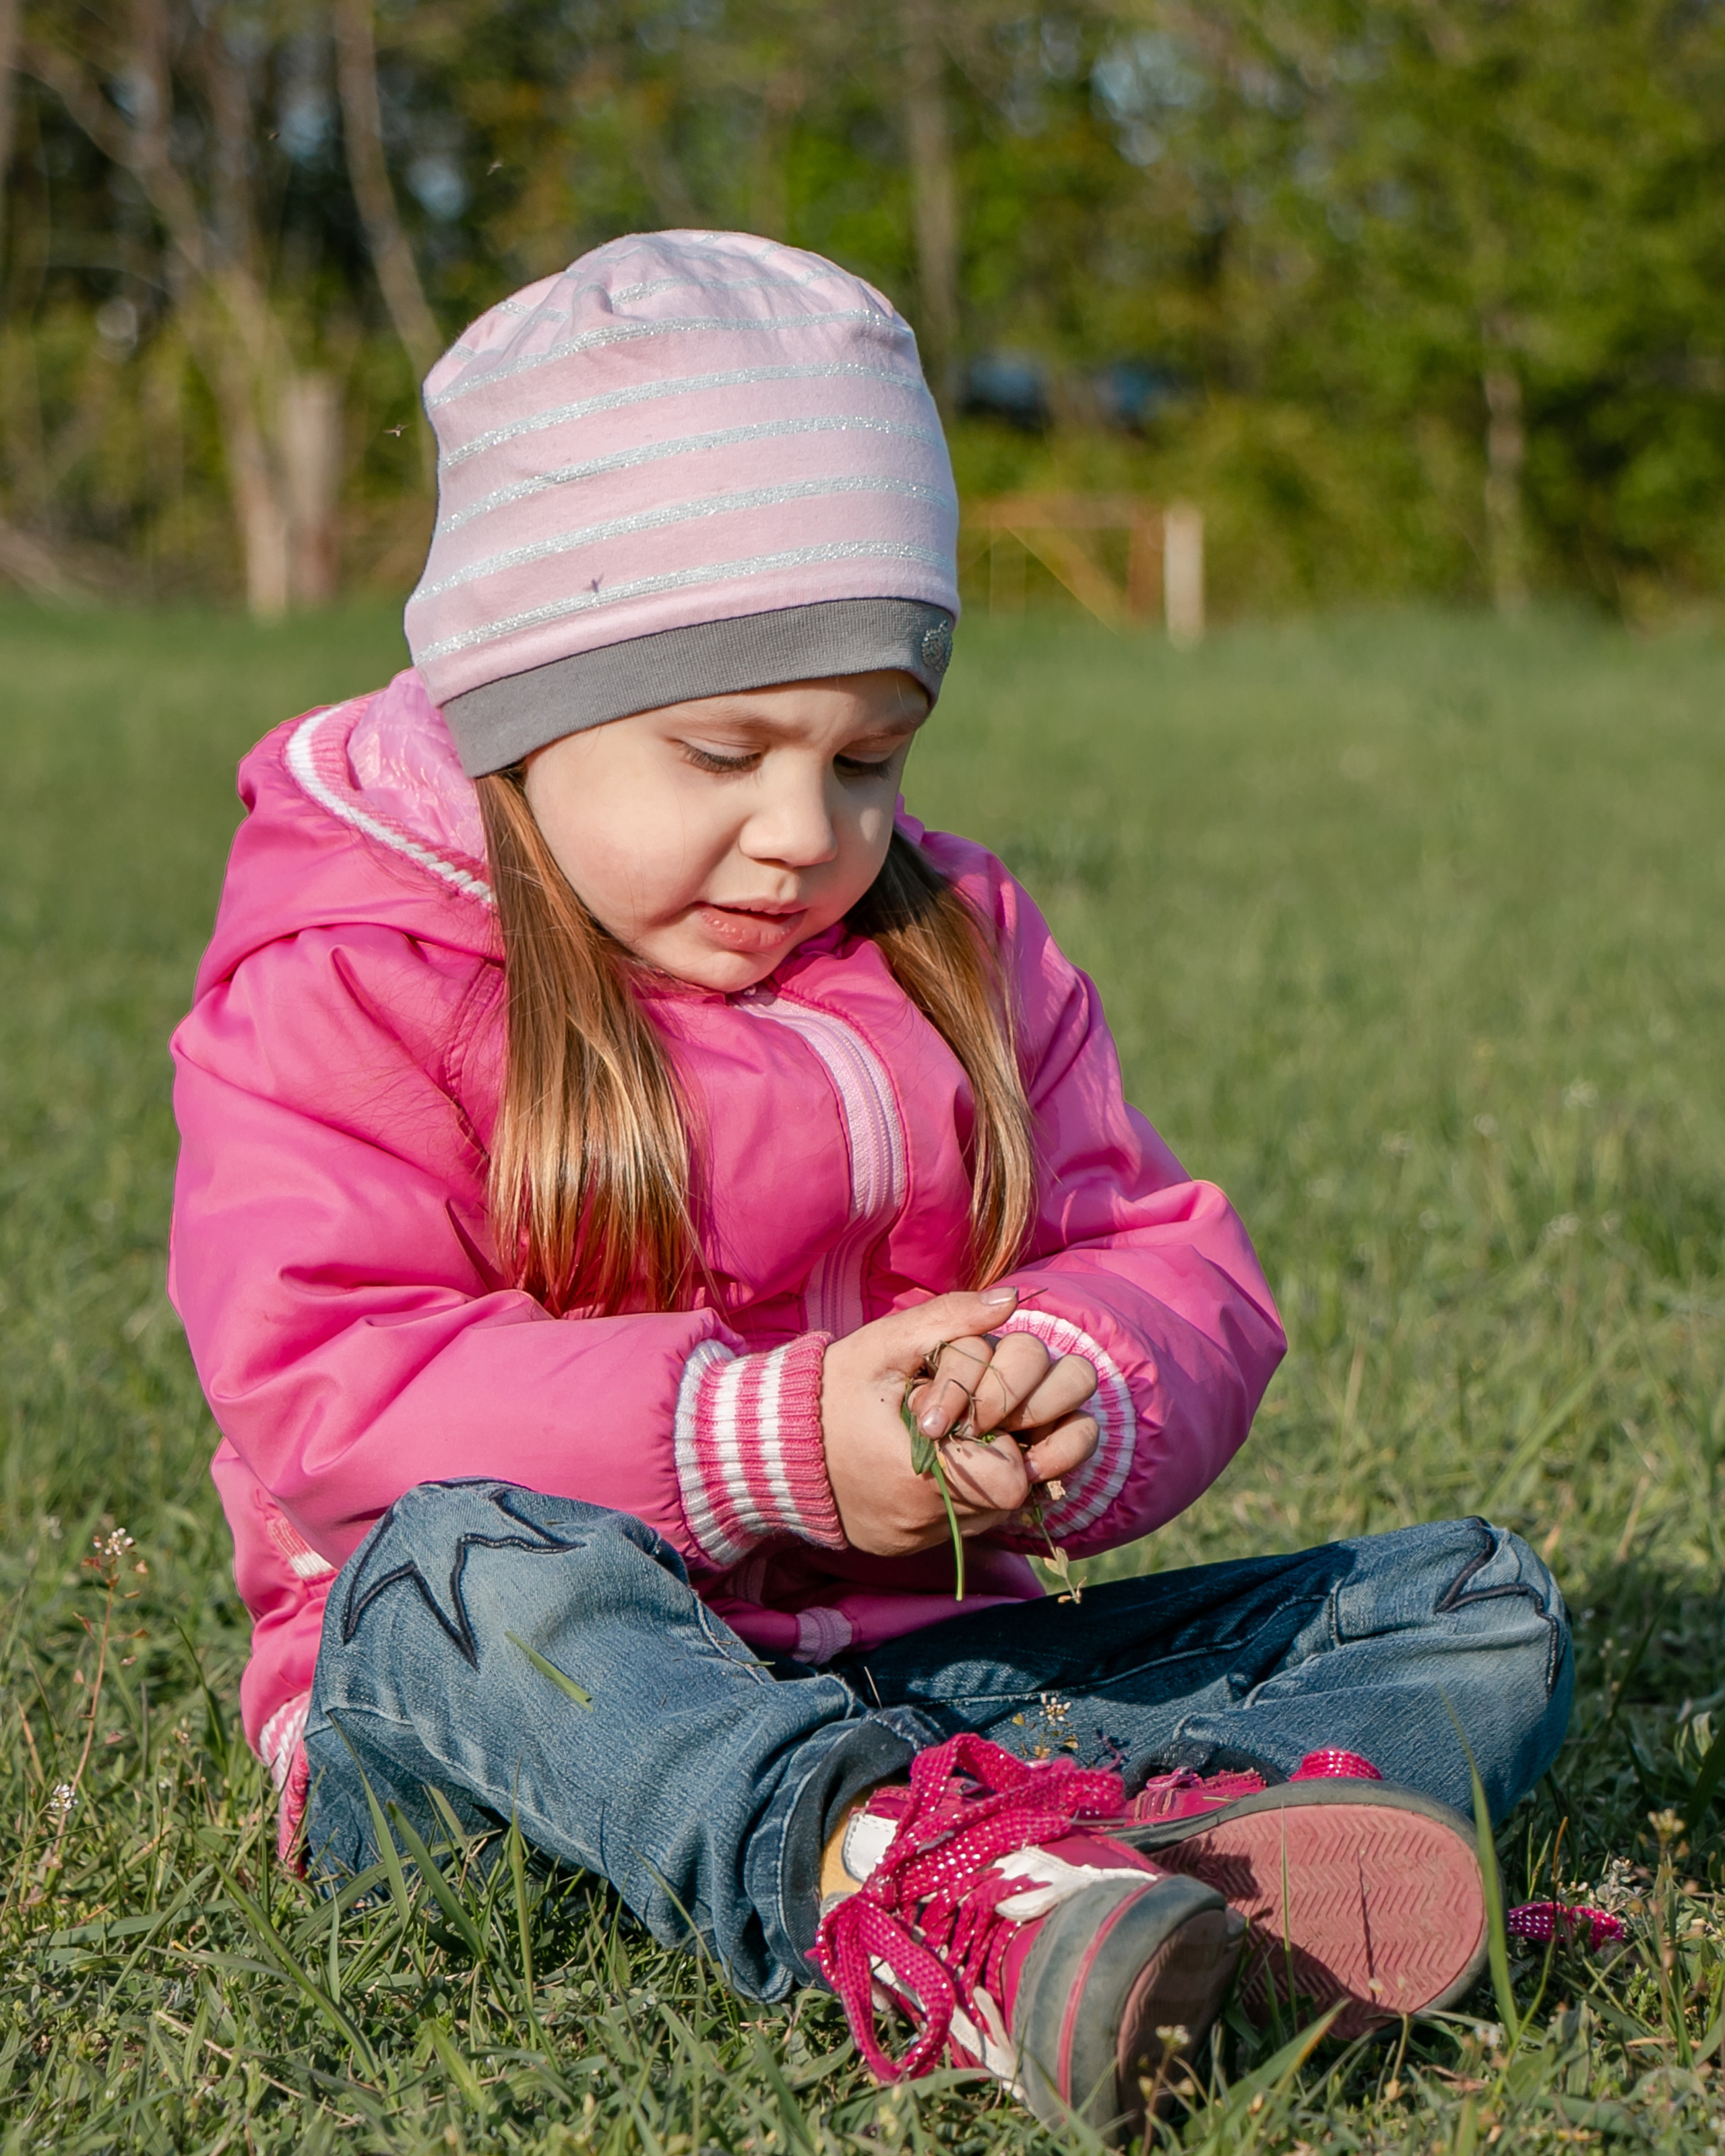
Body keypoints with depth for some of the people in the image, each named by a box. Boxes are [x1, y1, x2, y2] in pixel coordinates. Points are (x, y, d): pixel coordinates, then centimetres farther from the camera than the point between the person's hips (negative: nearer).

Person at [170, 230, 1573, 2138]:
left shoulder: (956, 956, 13)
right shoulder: (340, 989, -3)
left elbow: (1173, 1268, 9)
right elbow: (323, 1388, -17)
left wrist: (1087, 1387, -18)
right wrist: (773, 1441, -28)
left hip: (920, 1668, 5)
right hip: (516, 1699, -5)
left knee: (1483, 1608, -7)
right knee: (474, 1561, -38)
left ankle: (1144, 1826, -42)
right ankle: (916, 1897, -63)